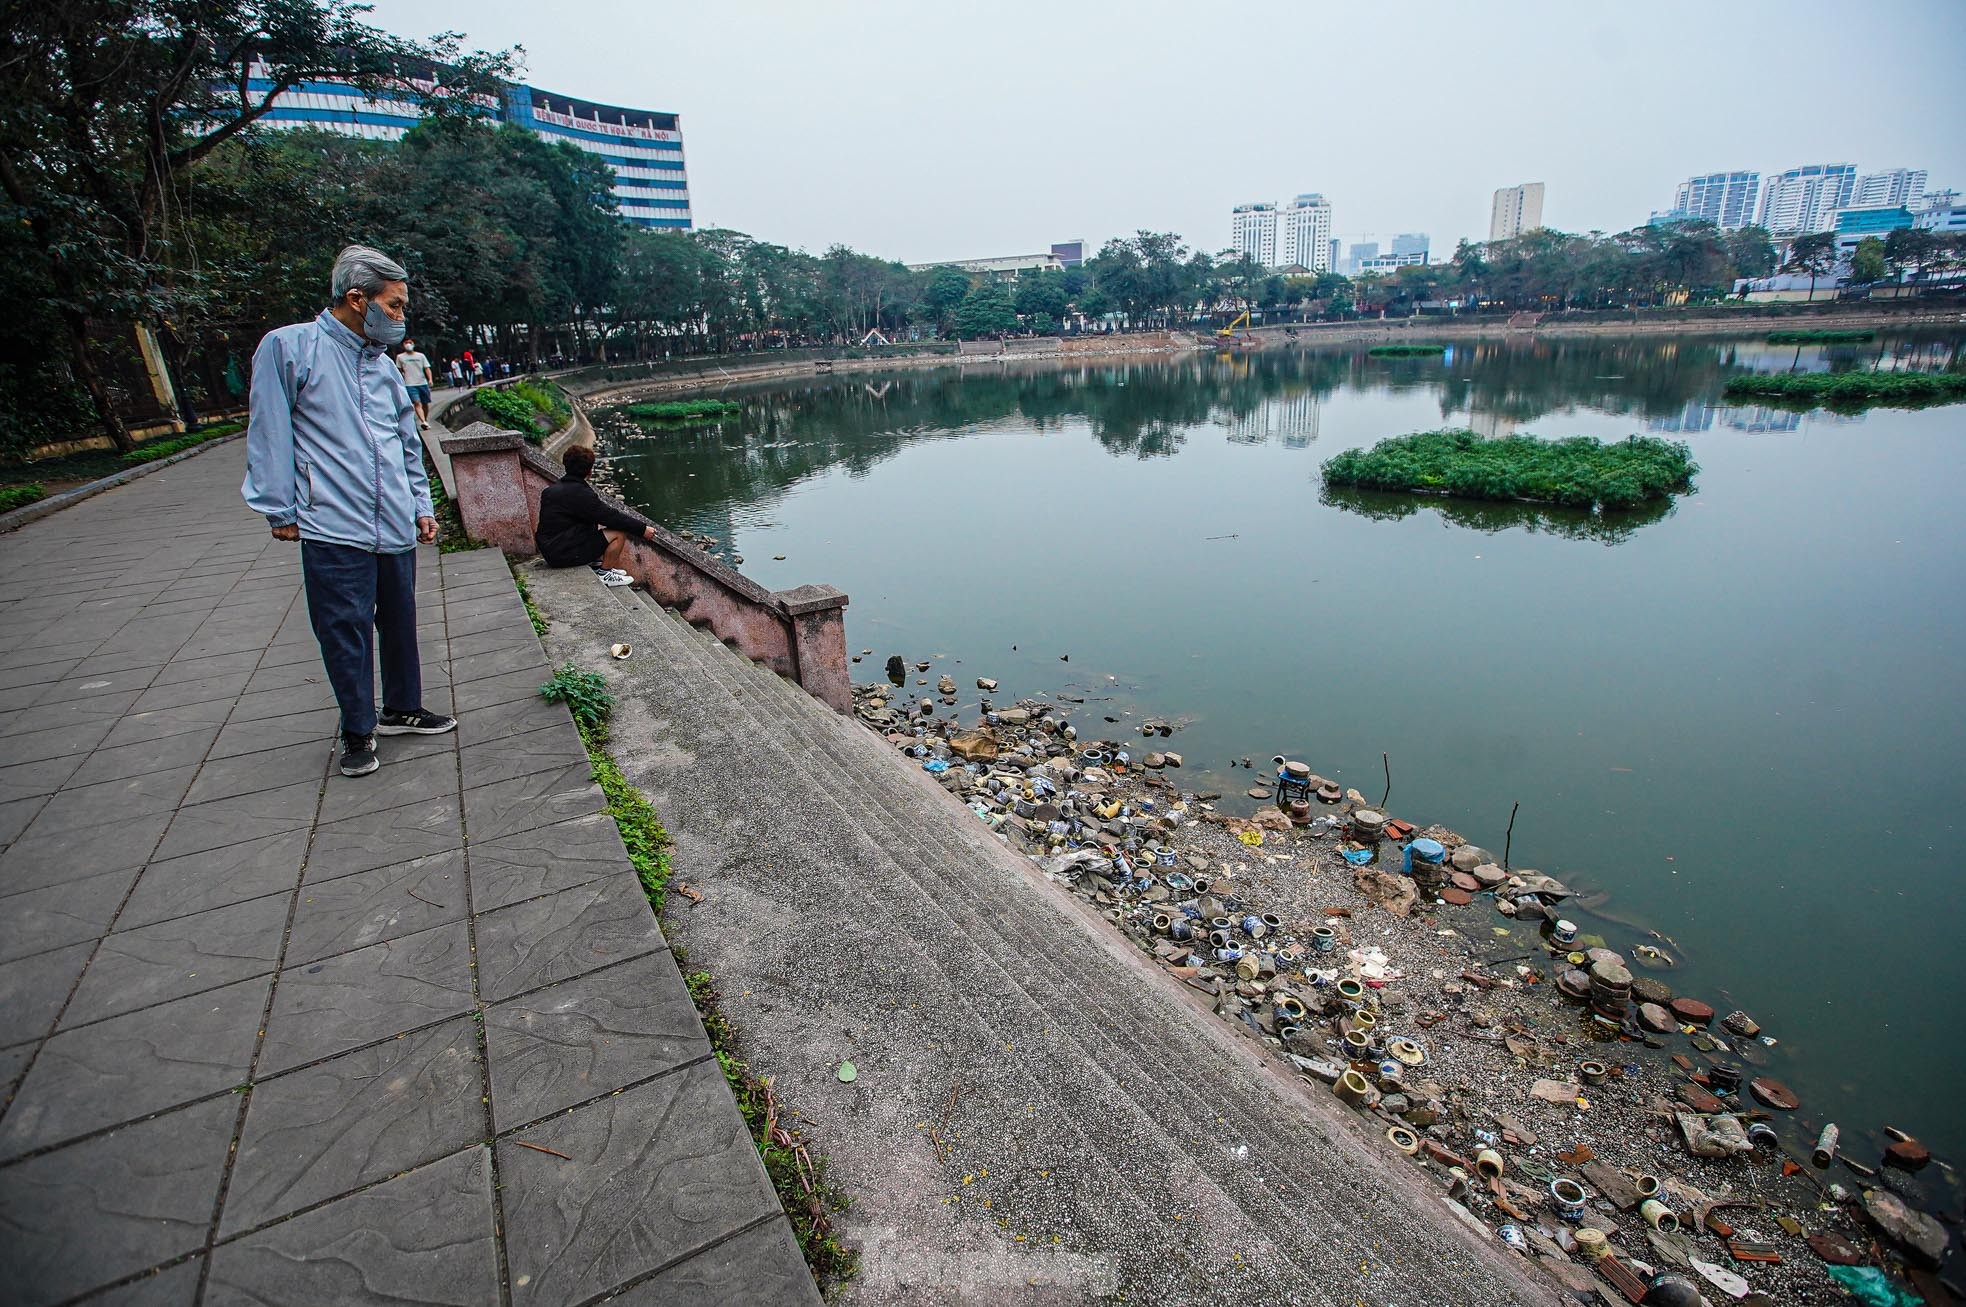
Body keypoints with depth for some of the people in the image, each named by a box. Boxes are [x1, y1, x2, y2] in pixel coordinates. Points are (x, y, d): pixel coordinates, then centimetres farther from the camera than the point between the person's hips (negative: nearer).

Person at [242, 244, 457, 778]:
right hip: (334, 531, -5)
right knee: (346, 633, 0)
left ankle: (403, 708, 30)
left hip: (396, 528, 6)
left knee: (399, 622, 14)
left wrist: (421, 507, 17)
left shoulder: (384, 367, 16)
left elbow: (410, 446, 22)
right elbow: (270, 434, -3)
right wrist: (280, 509, -5)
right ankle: (358, 730, 15)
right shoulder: (288, 348, -3)